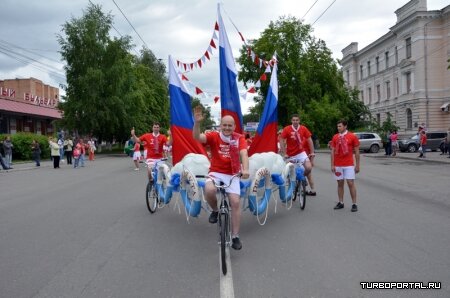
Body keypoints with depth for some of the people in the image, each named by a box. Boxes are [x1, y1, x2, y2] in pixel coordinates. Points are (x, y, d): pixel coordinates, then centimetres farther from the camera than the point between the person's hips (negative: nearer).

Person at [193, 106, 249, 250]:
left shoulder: (239, 138, -5)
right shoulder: (214, 136, -6)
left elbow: (244, 154, -18)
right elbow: (197, 137, -21)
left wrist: (245, 169, -36)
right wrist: (197, 122, -39)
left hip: (232, 175, 1)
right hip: (216, 173, -1)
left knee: (235, 203, -6)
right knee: (209, 190, -32)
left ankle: (235, 236, 8)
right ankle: (215, 210, 2)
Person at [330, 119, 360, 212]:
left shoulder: (352, 137, -3)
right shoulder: (335, 137, 6)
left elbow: (356, 152, 0)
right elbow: (333, 151, 8)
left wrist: (357, 165, -2)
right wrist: (332, 165, 3)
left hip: (349, 165, -3)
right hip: (338, 165, 3)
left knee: (350, 183, -5)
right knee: (340, 183, 8)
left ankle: (354, 204, 2)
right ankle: (340, 203, 17)